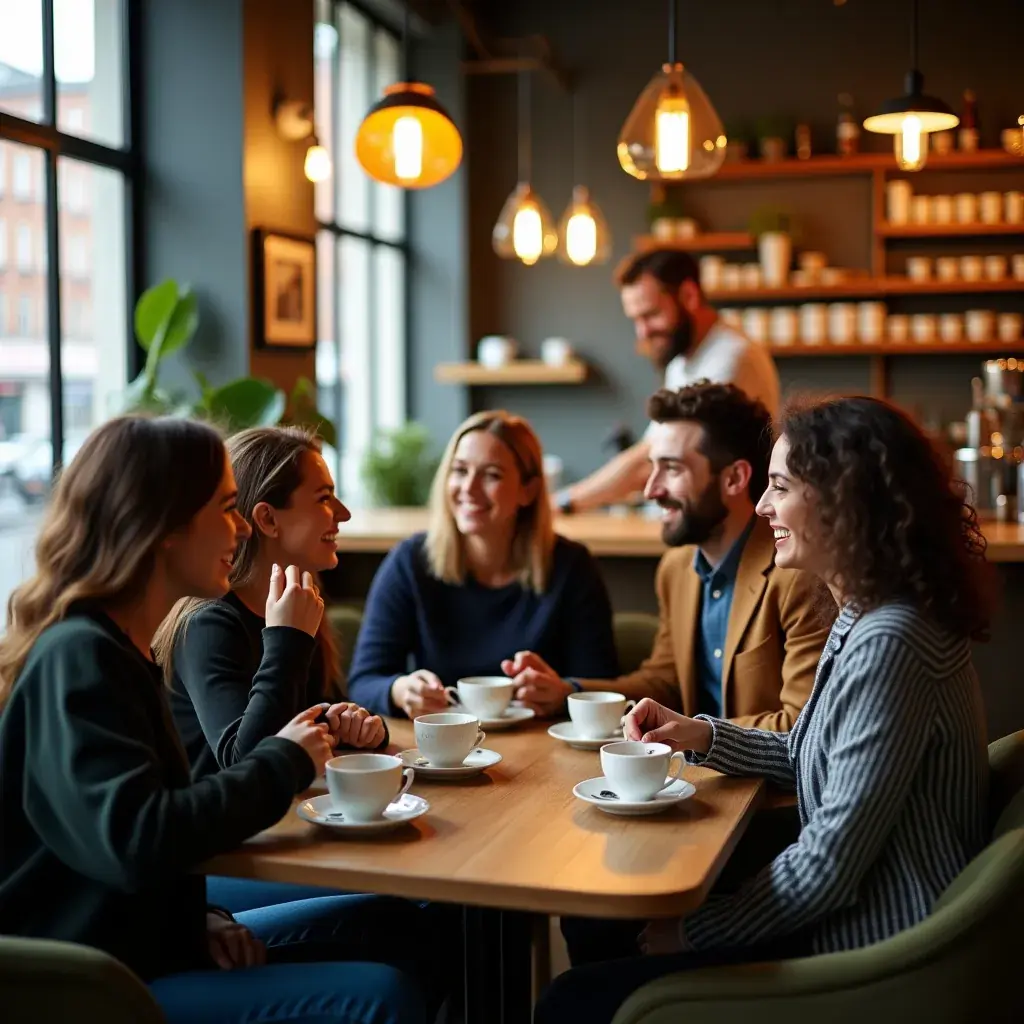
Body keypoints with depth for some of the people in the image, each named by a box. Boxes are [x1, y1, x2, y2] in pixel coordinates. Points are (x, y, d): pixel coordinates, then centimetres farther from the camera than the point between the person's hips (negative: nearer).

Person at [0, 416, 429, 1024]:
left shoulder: (113, 646, 11)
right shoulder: (78, 656, -20)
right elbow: (137, 842, -31)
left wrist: (200, 916, -1)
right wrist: (287, 763, -17)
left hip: (146, 941, 10)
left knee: (386, 923, 13)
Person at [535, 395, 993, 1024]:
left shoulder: (890, 644, -25)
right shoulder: (864, 619, 8)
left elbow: (833, 859, -25)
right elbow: (812, 760, 17)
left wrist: (698, 931, -13)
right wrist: (701, 735, 3)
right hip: (848, 927, 10)